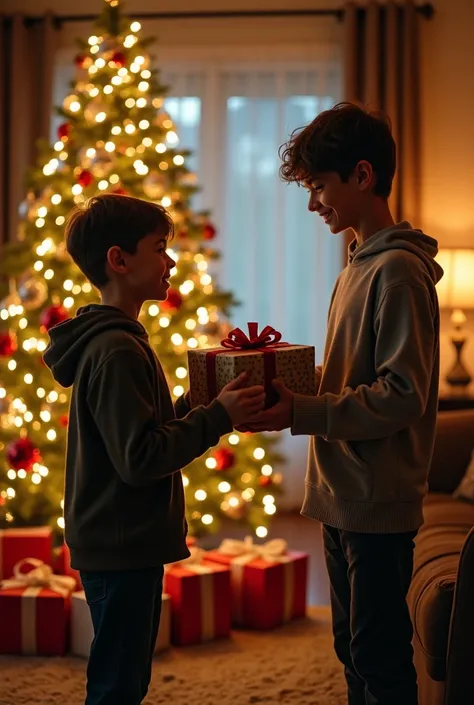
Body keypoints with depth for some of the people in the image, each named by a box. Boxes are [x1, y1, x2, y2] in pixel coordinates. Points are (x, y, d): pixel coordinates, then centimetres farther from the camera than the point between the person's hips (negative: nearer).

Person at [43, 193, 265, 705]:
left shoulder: (116, 341, 13)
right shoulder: (116, 351, -20)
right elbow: (139, 458, -24)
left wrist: (207, 402, 7)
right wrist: (218, 417, -22)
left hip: (126, 543, 10)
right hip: (121, 547, -10)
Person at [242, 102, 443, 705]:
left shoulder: (398, 270, -16)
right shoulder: (360, 264, 14)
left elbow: (402, 396, -22)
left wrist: (300, 415, -23)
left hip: (378, 501, -10)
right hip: (344, 496, 10)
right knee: (353, 650, 18)